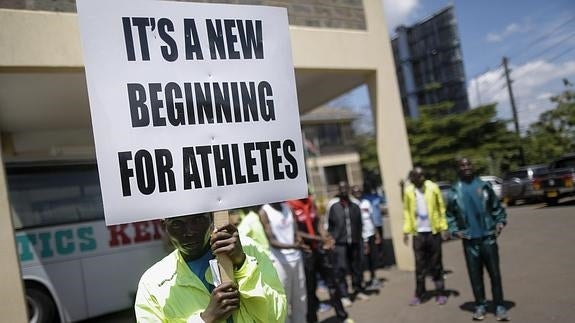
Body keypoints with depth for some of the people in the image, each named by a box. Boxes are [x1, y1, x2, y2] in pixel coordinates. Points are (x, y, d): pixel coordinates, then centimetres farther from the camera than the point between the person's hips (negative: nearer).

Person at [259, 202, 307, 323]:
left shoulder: (288, 207, 6)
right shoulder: (264, 212, -10)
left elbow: (295, 232, 6)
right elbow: (272, 241, -14)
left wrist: (299, 239, -17)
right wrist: (293, 246, -29)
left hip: (296, 258, 5)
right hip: (280, 261, -5)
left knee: (300, 299, 12)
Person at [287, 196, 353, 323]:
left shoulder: (311, 203, 7)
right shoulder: (290, 207, -13)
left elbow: (317, 223, 11)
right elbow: (296, 232, -17)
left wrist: (326, 237, -7)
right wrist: (319, 238, -22)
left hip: (320, 248, 6)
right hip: (305, 252, -6)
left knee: (332, 282, 12)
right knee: (310, 288, 7)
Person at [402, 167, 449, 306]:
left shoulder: (433, 187, -4)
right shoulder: (408, 191, -1)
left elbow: (441, 207, -2)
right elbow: (407, 211, 4)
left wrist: (444, 227, -8)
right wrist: (406, 230, 0)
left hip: (433, 231, -1)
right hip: (418, 232, 1)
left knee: (436, 264, 9)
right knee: (420, 265, 6)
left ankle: (440, 293, 17)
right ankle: (419, 294, 14)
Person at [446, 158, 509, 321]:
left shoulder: (484, 186, 2)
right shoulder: (455, 191, 3)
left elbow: (496, 207, 9)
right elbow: (450, 215, 10)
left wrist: (500, 221, -6)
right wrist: (454, 230, -2)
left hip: (488, 237, -1)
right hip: (469, 240, 1)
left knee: (495, 273, 3)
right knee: (475, 275, 8)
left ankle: (499, 306, 13)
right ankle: (480, 306, 20)